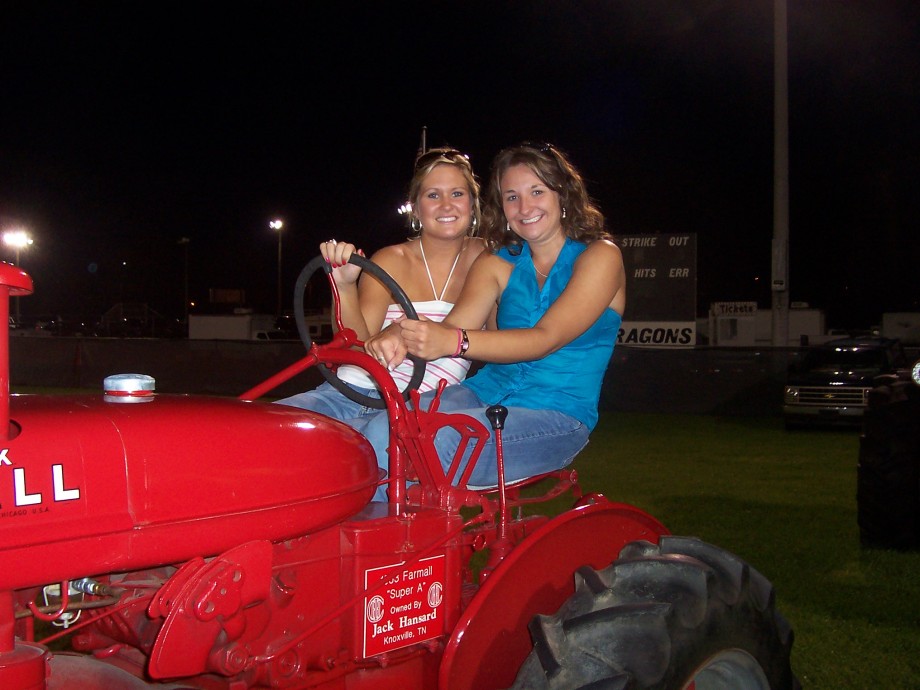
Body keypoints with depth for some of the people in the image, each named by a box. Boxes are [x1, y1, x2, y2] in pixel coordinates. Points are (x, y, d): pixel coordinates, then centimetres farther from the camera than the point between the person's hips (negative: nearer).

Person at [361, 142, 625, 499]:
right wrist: (401, 336, -29)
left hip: (557, 415, -4)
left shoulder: (599, 256, -2)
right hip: (485, 392, 5)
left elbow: (546, 338, -18)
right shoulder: (497, 262, 13)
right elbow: (455, 323, -5)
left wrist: (454, 341, -34)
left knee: (434, 442, -31)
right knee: (380, 432, -25)